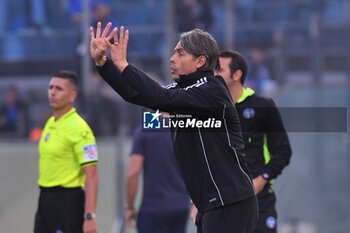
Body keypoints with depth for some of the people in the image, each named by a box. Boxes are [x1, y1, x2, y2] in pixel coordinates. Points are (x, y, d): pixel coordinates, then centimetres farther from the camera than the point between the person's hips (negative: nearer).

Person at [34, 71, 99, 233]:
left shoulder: (79, 128, -15)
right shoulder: (50, 123, 12)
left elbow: (91, 174, -20)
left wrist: (89, 216, -26)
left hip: (67, 201, -9)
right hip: (45, 200, 9)